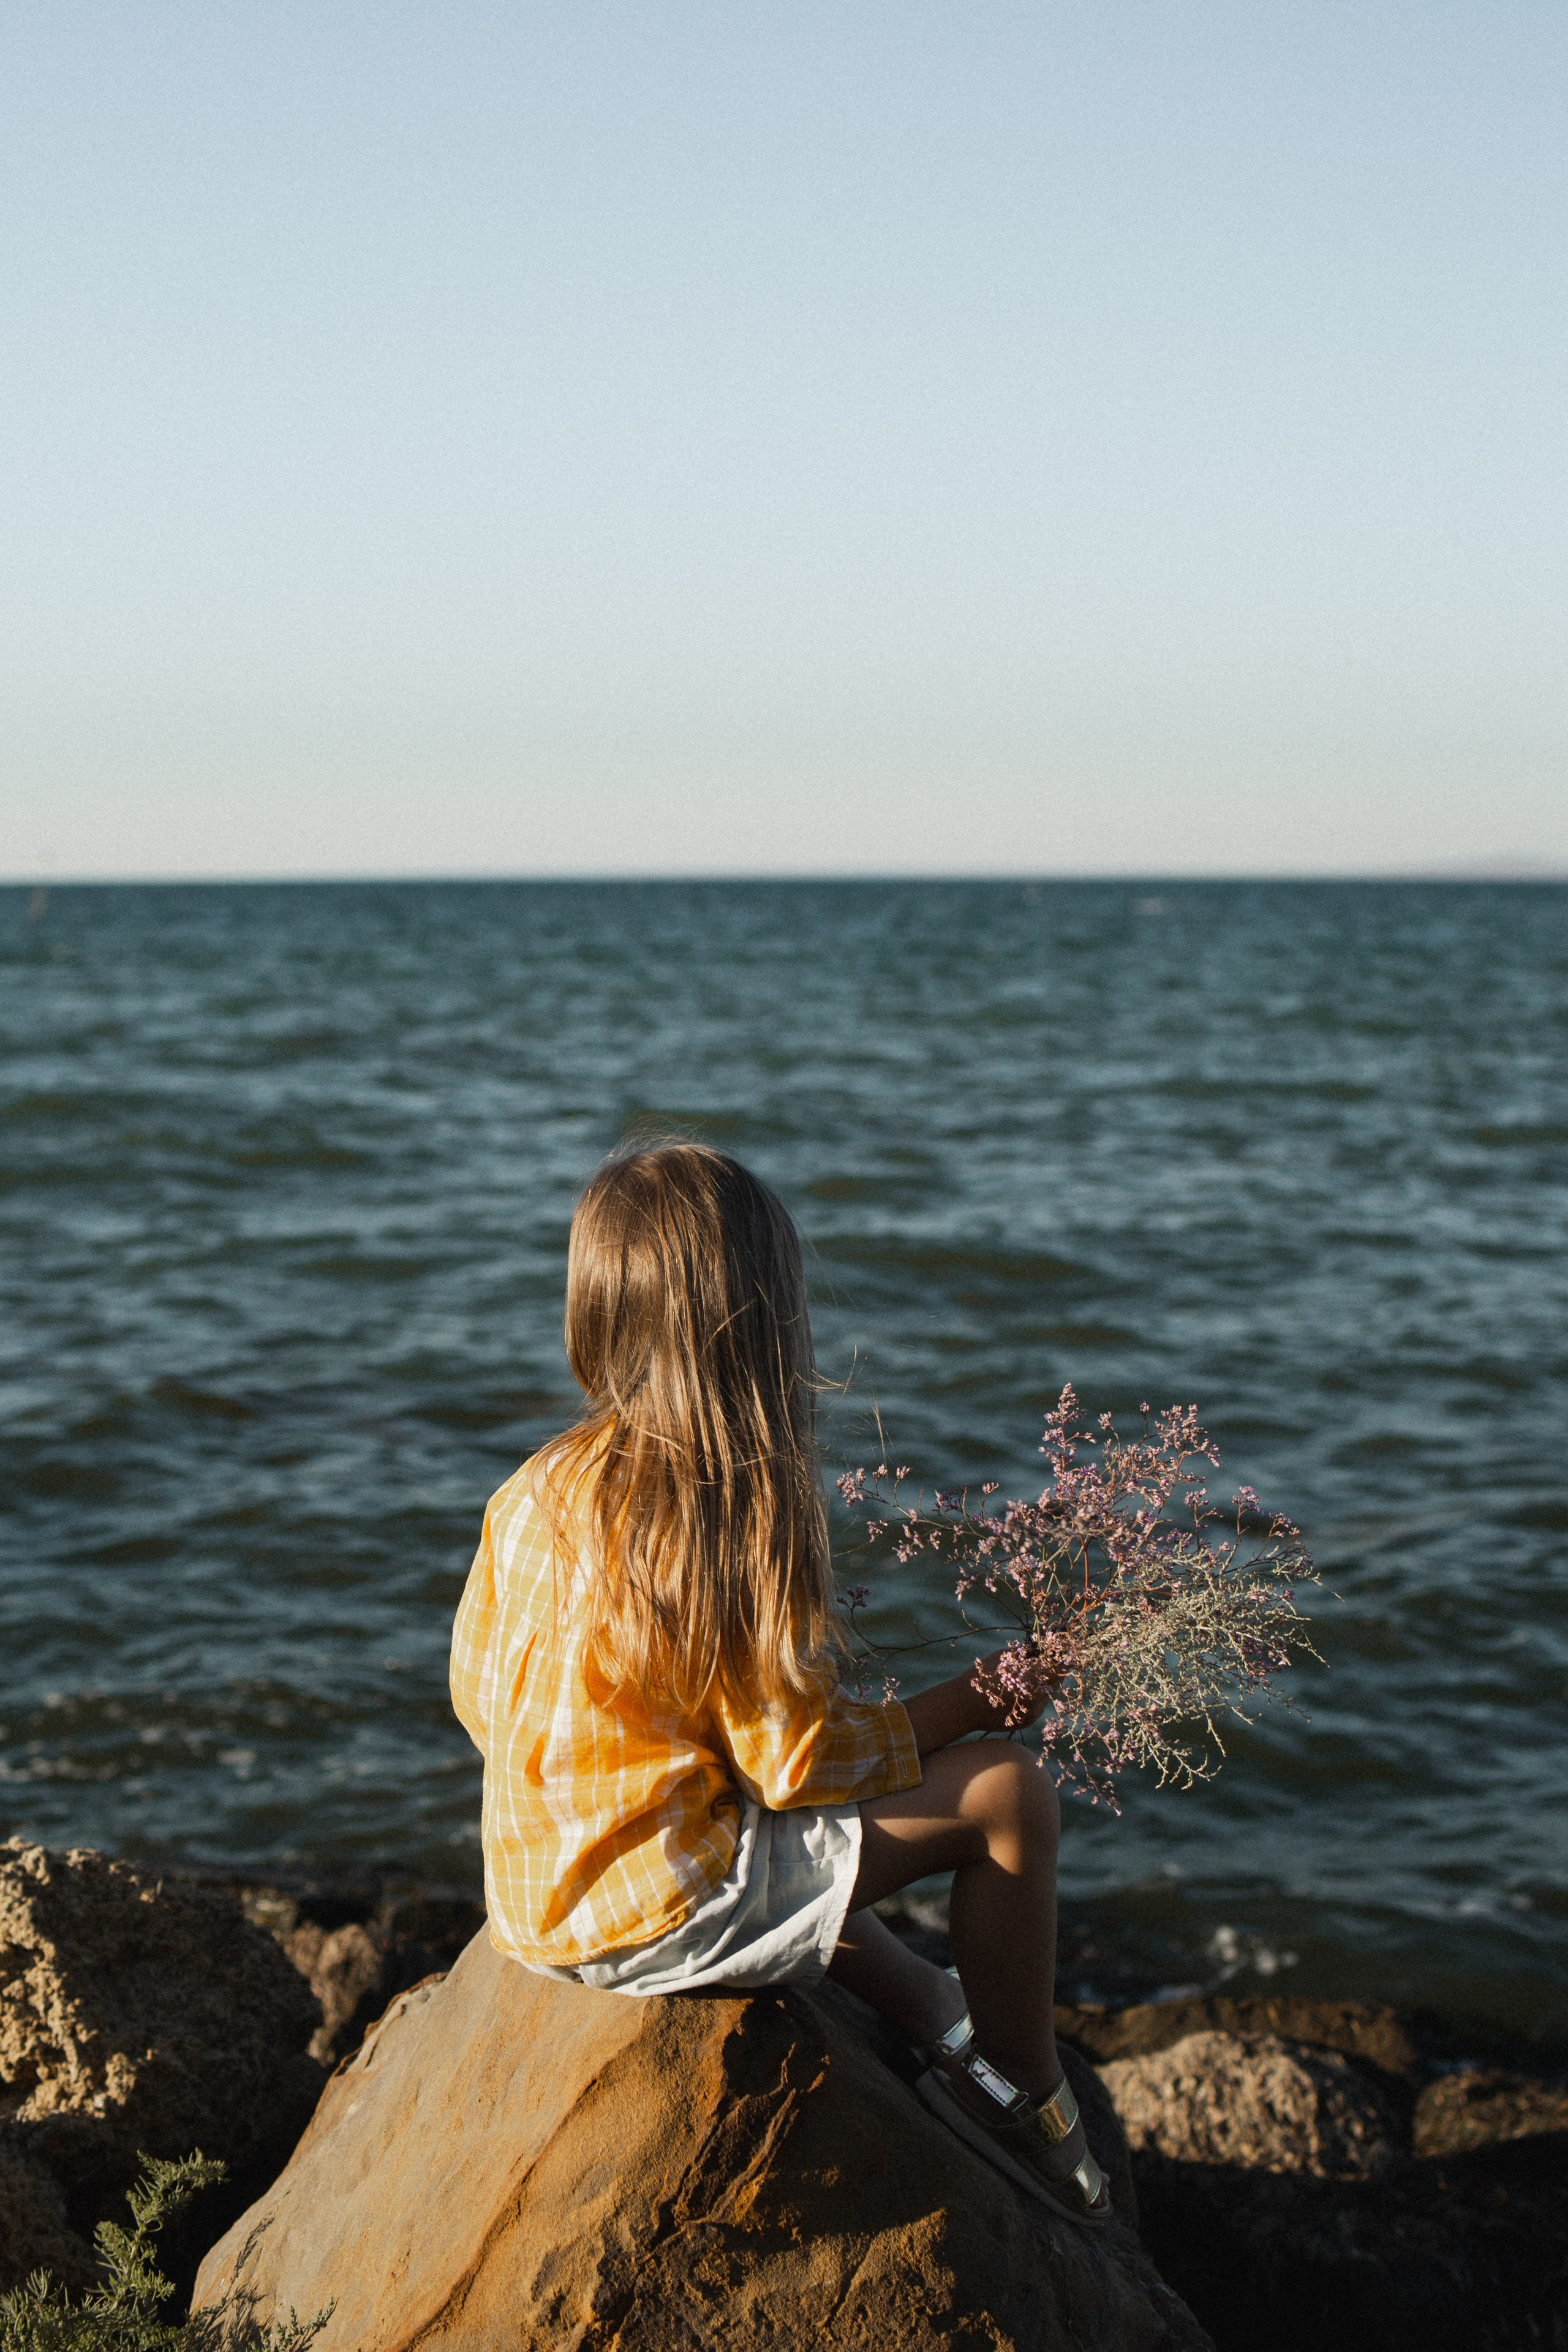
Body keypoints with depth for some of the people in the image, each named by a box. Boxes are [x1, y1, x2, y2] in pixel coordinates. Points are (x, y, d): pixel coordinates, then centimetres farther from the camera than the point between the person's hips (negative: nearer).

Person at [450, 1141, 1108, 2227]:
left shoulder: (537, 1492, -1)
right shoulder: (737, 1518, -21)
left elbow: (479, 1690, 9)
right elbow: (802, 1762, -16)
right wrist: (983, 1699, -3)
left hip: (530, 1897, 8)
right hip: (655, 1912, -8)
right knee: (1007, 1791, -4)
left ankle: (940, 2016, 45)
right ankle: (1024, 2094, 14)